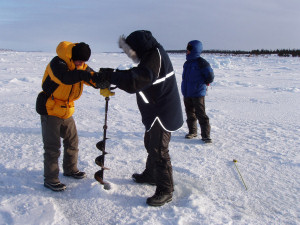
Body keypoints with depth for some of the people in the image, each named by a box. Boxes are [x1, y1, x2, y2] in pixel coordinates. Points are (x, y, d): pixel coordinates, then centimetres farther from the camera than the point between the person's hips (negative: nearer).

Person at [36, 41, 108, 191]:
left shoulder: (80, 66, 2)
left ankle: (70, 169, 36)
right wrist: (85, 75, -53)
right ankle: (50, 179, 9)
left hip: (66, 111, 8)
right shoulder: (57, 63, -22)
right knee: (52, 146, -3)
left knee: (72, 140, 17)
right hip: (50, 110, -7)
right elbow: (65, 77, -41)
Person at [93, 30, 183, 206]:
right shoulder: (150, 55, 10)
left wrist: (111, 75, -24)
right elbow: (136, 74, 16)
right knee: (151, 143, 23)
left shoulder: (155, 57, -24)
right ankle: (151, 175, 42)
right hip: (156, 112, 11)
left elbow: (135, 82, -33)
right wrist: (112, 76, 1)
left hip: (162, 113, -11)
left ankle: (165, 191, 5)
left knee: (159, 150, -6)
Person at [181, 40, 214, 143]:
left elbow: (210, 76, -8)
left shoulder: (201, 63, -12)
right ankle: (192, 131, 28)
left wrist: (204, 83, 5)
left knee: (201, 114, -7)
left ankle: (206, 135, -1)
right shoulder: (187, 63, 12)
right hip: (187, 93, 8)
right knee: (190, 113, 15)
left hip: (198, 94, -7)